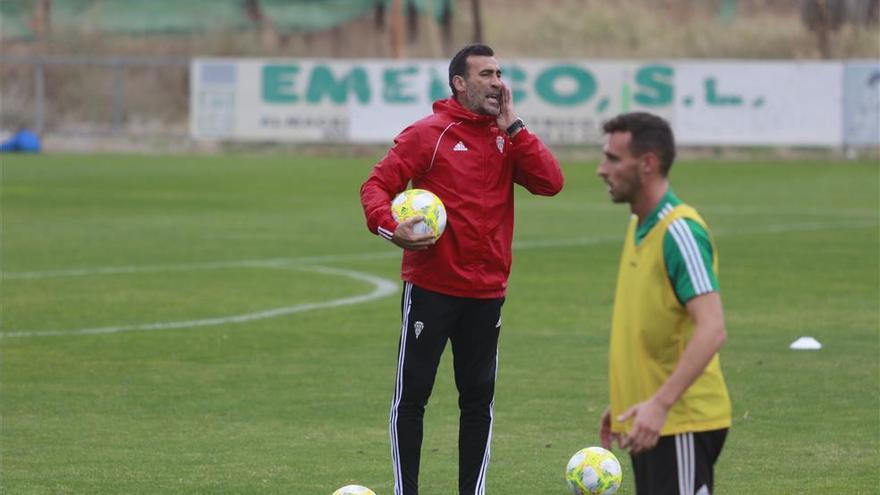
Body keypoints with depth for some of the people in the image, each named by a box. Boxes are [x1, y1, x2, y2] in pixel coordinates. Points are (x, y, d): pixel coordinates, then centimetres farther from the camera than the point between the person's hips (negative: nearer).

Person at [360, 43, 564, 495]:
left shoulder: (507, 137, 8)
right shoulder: (428, 134, -5)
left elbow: (550, 182, -5)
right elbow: (376, 186, -8)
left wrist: (512, 127, -7)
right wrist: (389, 226, -27)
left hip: (486, 292, 4)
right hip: (431, 286, -4)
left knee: (479, 398, 9)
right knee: (412, 393, 1)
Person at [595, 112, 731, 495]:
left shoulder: (679, 232, -17)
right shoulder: (640, 227, 13)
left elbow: (712, 330, -26)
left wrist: (660, 403, -32)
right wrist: (624, 403, 22)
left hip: (682, 423, -9)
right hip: (650, 420, 9)